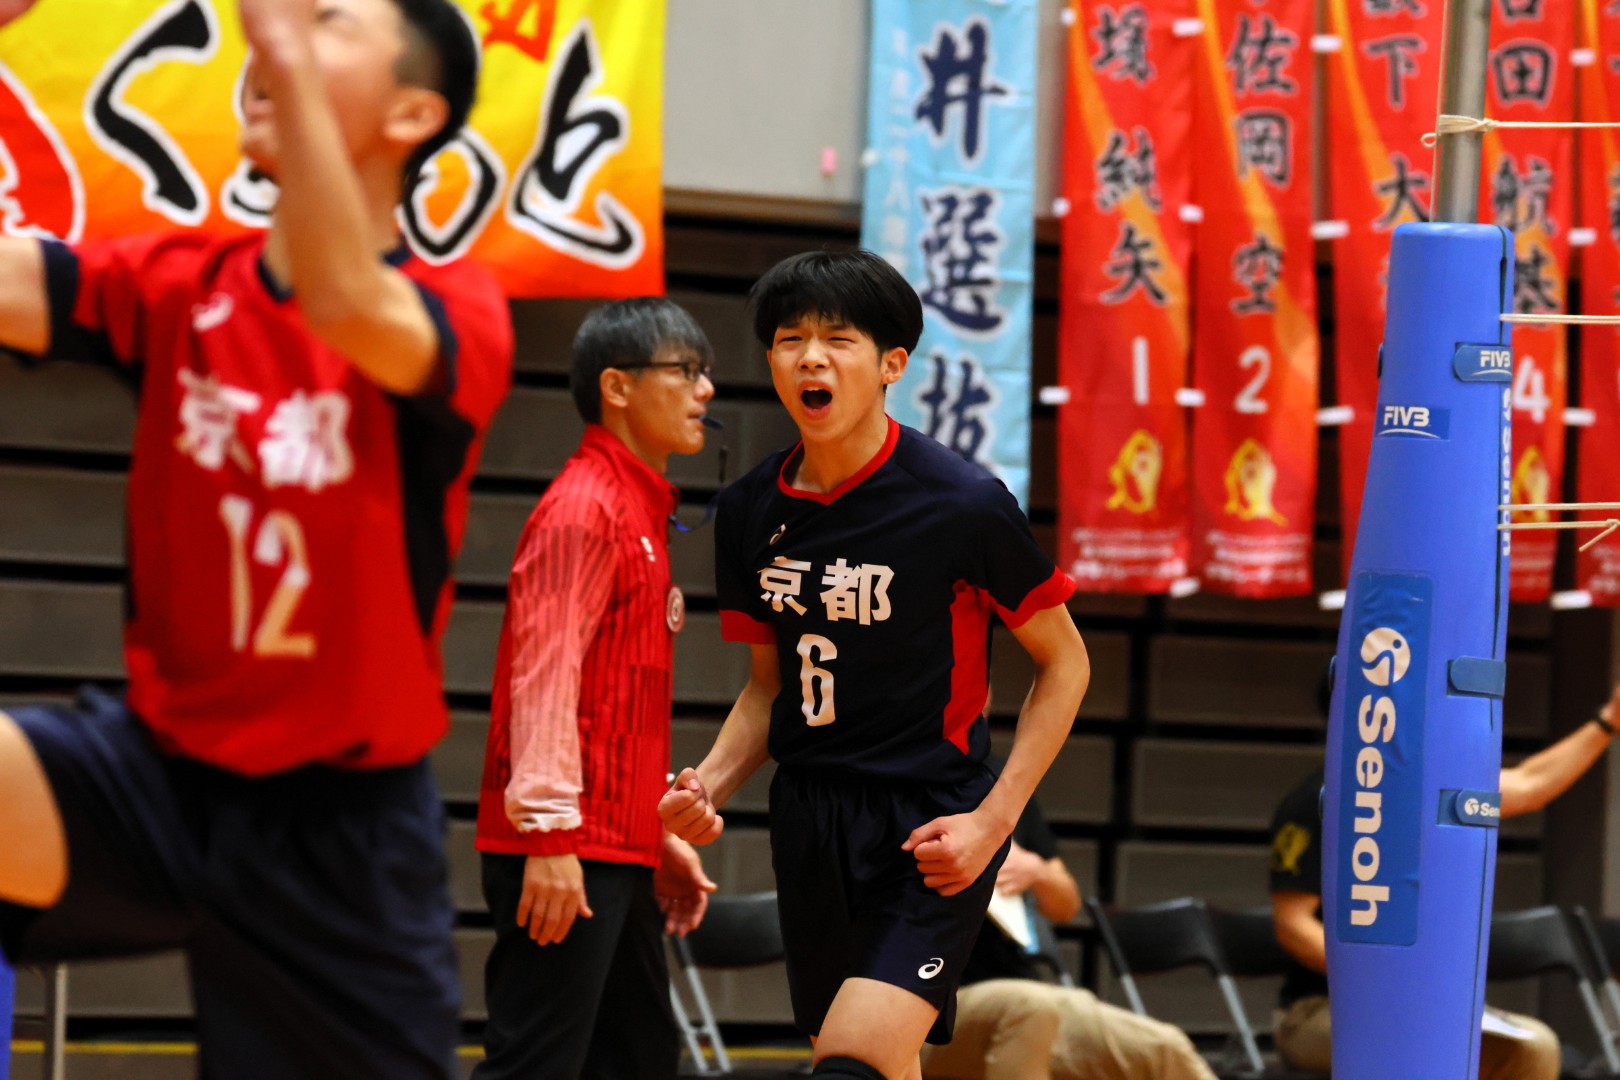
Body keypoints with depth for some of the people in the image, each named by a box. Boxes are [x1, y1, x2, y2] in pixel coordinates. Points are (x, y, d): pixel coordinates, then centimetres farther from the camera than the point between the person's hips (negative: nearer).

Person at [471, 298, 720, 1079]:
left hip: (617, 849, 10)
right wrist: (550, 833, -23)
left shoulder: (643, 509, 19)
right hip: (565, 852, -10)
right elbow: (544, 677, -18)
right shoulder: (582, 507, -10)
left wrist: (658, 834, 22)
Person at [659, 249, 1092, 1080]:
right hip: (809, 822, 6)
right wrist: (710, 785, -3)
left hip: (930, 832, -5)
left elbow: (1064, 662, -2)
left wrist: (992, 819, -10)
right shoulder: (750, 512, 4)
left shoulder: (963, 503, -11)